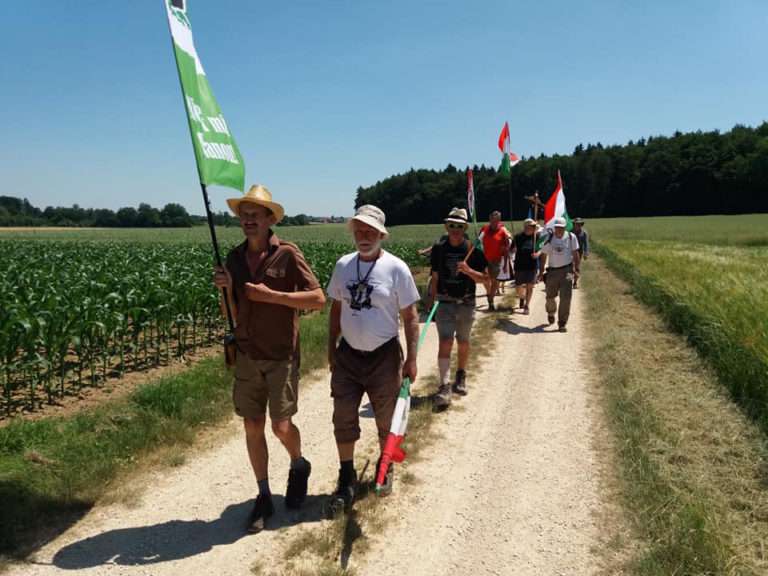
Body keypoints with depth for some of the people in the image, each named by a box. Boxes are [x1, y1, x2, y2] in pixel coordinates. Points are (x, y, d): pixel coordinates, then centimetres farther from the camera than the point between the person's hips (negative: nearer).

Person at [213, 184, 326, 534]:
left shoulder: (287, 254, -9)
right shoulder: (235, 258, 6)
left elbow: (318, 299, -13)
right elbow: (233, 313, 12)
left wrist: (270, 295, -17)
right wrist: (227, 288, -9)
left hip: (281, 356, -4)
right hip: (247, 356, 4)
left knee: (281, 425, -3)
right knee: (253, 426, 7)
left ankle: (299, 465, 31)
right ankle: (264, 496, 24)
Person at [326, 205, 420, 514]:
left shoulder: (396, 268, -12)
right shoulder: (343, 265, 0)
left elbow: (410, 317, -7)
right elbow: (336, 309, 10)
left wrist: (411, 359, -9)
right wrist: (331, 348, 10)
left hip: (384, 356, -3)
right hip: (347, 355, 3)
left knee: (387, 420, 14)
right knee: (343, 419, 7)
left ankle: (385, 468, 39)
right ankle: (346, 480, 24)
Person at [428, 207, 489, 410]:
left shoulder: (473, 249, -3)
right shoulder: (438, 249, 1)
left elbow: (485, 277, -1)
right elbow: (435, 278, 7)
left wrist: (468, 270, -19)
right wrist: (431, 301, 2)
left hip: (466, 304, 1)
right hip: (445, 303, 0)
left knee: (463, 343, 14)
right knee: (445, 342, -11)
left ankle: (461, 376, 36)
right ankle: (444, 386, -10)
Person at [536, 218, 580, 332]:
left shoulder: (571, 237, -1)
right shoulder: (549, 239, 0)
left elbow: (575, 254, 4)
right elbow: (543, 256, 6)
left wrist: (576, 269, -2)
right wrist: (541, 272, 4)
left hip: (567, 270, -1)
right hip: (552, 270, 1)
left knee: (565, 297, -8)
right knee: (550, 296, 10)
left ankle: (562, 323, 1)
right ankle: (551, 313, 43)